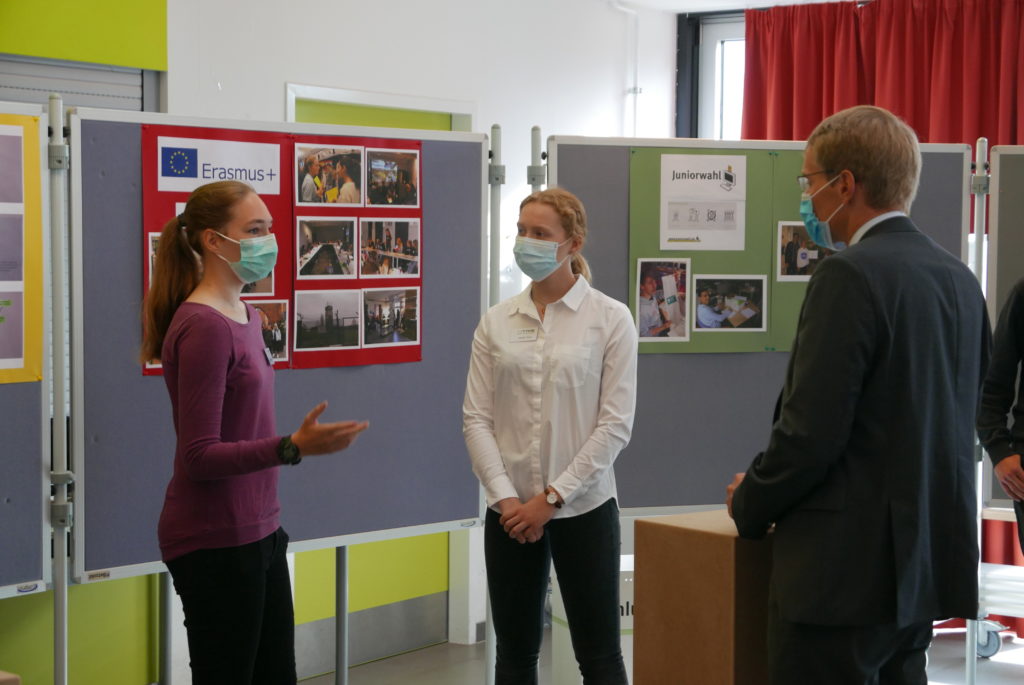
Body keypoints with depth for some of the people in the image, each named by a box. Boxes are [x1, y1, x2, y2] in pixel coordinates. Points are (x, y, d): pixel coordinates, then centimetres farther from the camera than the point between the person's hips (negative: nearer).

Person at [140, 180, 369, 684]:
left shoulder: (246, 317, 10)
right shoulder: (203, 327, -17)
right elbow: (199, 456, -21)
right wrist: (293, 447, -31)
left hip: (259, 531, 9)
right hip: (214, 543, -9)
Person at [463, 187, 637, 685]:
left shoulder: (610, 319, -4)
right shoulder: (496, 322, 4)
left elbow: (615, 424, -8)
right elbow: (476, 419, 1)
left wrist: (551, 498, -12)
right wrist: (506, 498, -10)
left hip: (583, 508, -3)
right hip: (510, 510, 3)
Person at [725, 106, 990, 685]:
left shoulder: (852, 275, -16)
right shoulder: (959, 279, 10)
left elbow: (811, 431, -19)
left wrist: (750, 505, -2)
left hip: (848, 567, -9)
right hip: (925, 562, 9)